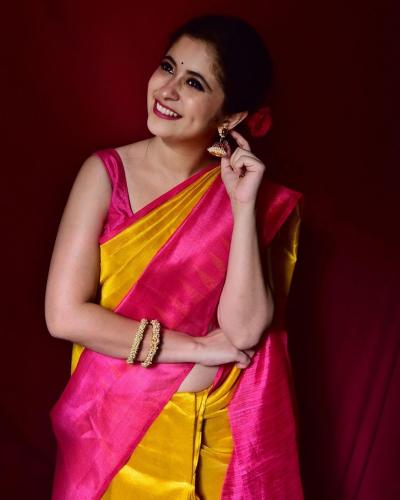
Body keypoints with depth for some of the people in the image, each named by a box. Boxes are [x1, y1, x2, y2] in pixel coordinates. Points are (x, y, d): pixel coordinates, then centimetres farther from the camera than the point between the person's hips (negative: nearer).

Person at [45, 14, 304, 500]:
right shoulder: (106, 172, -10)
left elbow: (244, 331, -15)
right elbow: (64, 314, -16)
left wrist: (243, 205, -20)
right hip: (115, 425, -1)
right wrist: (196, 348, -14)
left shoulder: (253, 195, -6)